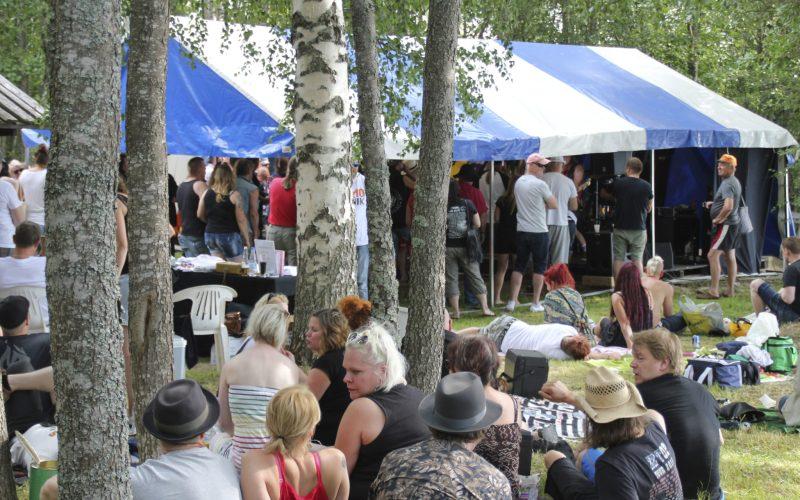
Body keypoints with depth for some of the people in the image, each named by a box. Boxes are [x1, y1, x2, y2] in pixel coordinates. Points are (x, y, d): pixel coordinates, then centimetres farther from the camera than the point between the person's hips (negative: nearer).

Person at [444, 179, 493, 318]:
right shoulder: (468, 204, -3)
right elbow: (477, 224, 1)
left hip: (448, 247, -2)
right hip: (466, 246, 2)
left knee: (451, 279, 6)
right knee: (475, 277, 8)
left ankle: (456, 311, 4)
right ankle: (485, 308, 5)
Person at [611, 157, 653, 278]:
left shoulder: (618, 183, -4)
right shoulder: (646, 186, -4)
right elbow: (649, 208, 6)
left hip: (620, 227, 0)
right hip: (639, 228, 0)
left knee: (618, 258, 5)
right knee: (637, 259, 4)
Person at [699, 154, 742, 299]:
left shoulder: (727, 184, -19)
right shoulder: (735, 181, 14)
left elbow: (728, 207, -30)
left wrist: (717, 220, -16)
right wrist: (713, 204, 14)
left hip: (725, 224, -11)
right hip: (733, 223, 11)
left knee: (713, 255, -11)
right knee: (730, 256, 13)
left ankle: (713, 291, -12)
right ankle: (730, 290, 18)